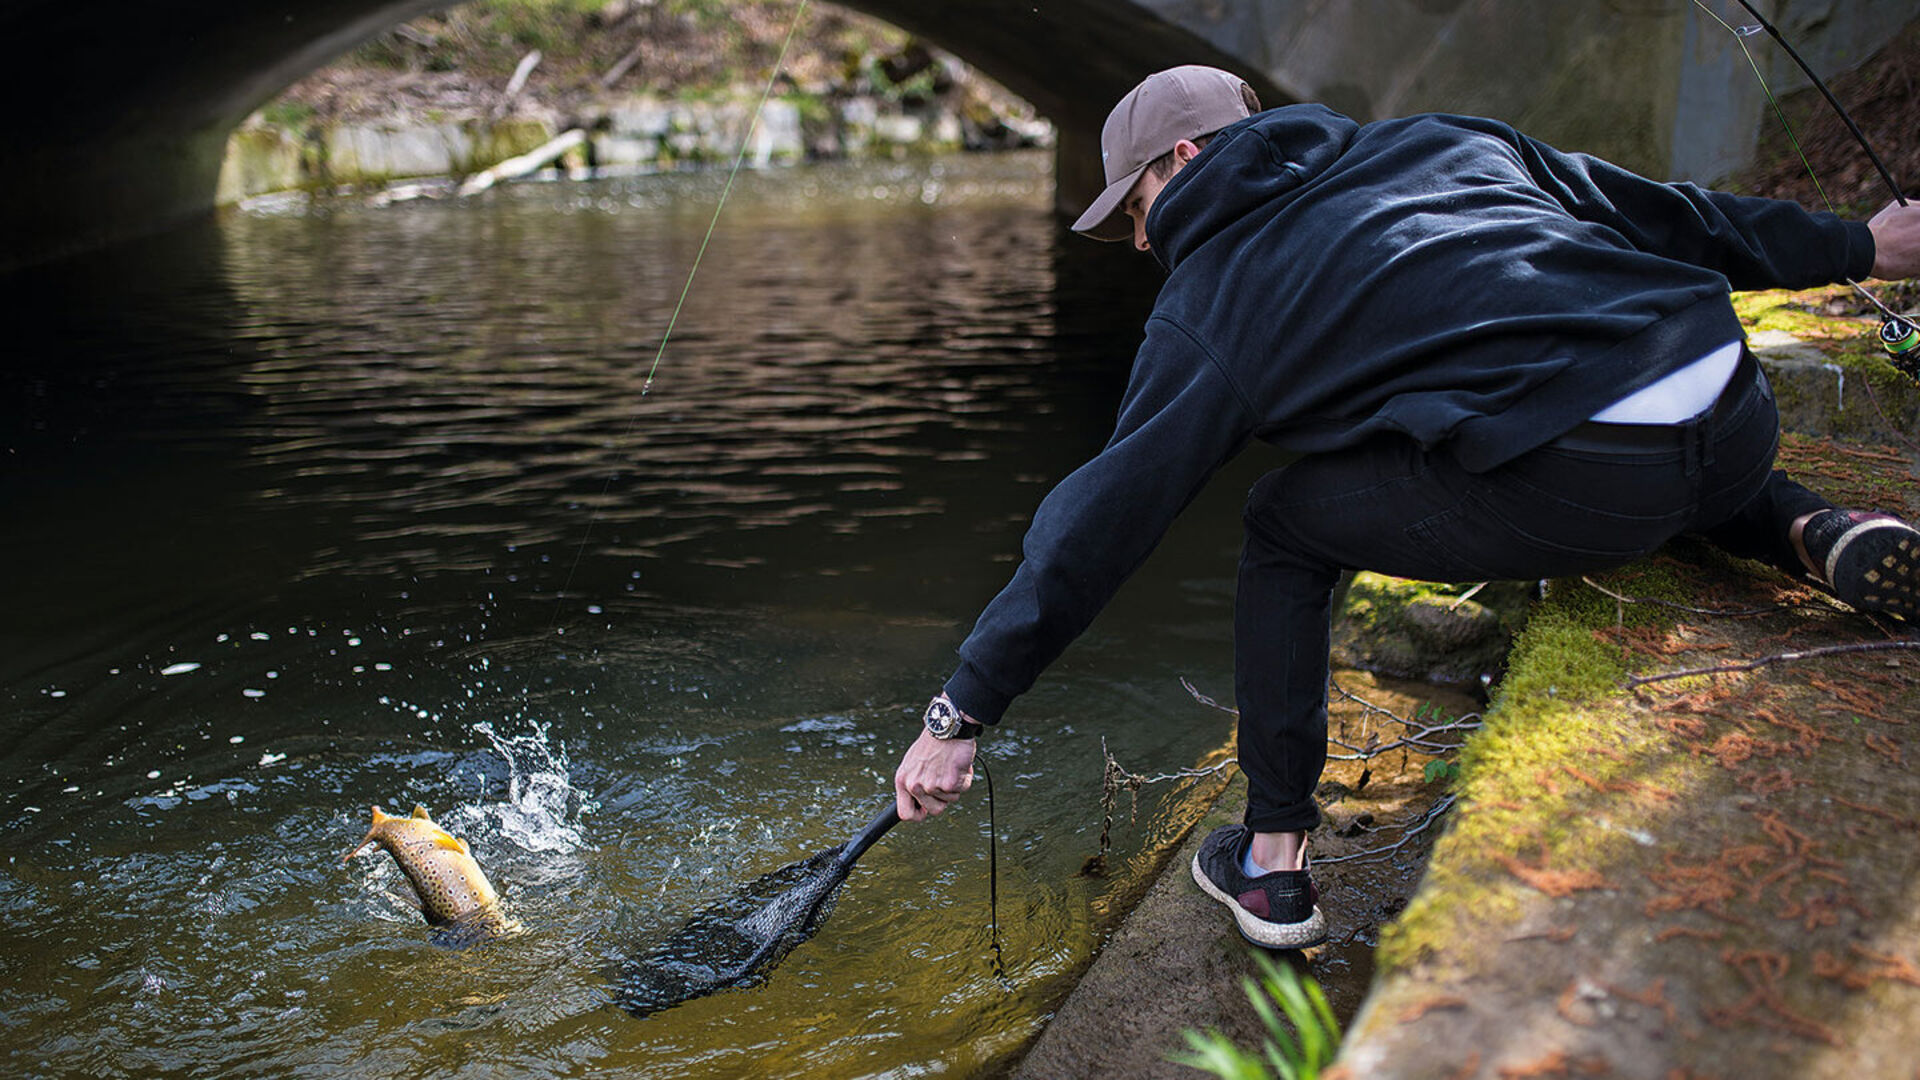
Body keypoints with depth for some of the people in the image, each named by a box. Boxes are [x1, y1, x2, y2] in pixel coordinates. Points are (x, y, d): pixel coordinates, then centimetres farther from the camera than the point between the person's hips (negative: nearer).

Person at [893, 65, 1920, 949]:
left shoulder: (1205, 302, 9)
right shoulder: (1440, 138, 24)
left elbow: (1100, 518, 6)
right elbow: (1651, 205, 26)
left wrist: (961, 709, 12)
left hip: (1566, 490, -6)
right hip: (1742, 419, 7)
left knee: (1285, 525, 15)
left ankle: (1274, 863, 17)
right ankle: (1824, 537, 15)